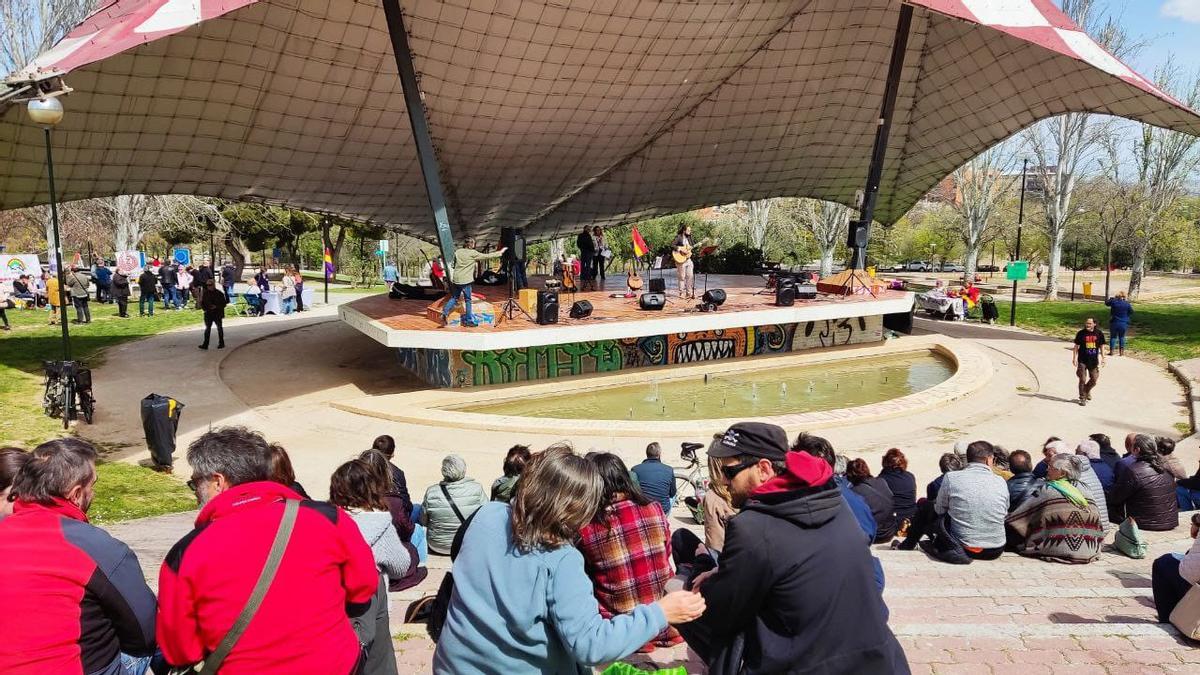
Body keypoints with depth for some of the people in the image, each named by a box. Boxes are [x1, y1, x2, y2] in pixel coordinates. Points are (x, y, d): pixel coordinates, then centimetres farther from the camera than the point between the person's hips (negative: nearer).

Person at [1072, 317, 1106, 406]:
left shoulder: (1099, 334, -1)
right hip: (1082, 361, -2)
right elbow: (1076, 346, 0)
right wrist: (1074, 358, -3)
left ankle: (1087, 391, 37)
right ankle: (1082, 398, 7)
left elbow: (1101, 346, 8)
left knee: (1094, 379, 9)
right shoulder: (1081, 333, -6)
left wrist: (1102, 358, 5)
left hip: (1094, 361, 2)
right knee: (1082, 380, -4)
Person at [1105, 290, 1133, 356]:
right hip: (1124, 323, 1)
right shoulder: (1127, 303, -5)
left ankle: (1111, 351, 10)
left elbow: (1106, 302, 10)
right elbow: (1131, 312, 5)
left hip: (1114, 323, -1)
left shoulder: (1113, 301, -10)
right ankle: (1122, 352, 12)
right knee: (1121, 337, 12)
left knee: (1113, 336, 9)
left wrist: (1113, 298, 18)